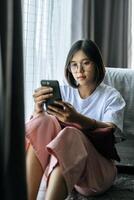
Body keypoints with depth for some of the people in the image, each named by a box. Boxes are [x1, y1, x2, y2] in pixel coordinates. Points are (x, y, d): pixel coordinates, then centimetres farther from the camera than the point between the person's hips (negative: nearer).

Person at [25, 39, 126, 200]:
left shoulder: (111, 96, 5)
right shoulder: (63, 92, 13)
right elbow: (36, 125, -2)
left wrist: (77, 118, -35)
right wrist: (38, 107, -27)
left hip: (97, 168, -2)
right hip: (57, 164, 3)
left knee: (69, 135, -34)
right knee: (44, 121, -26)